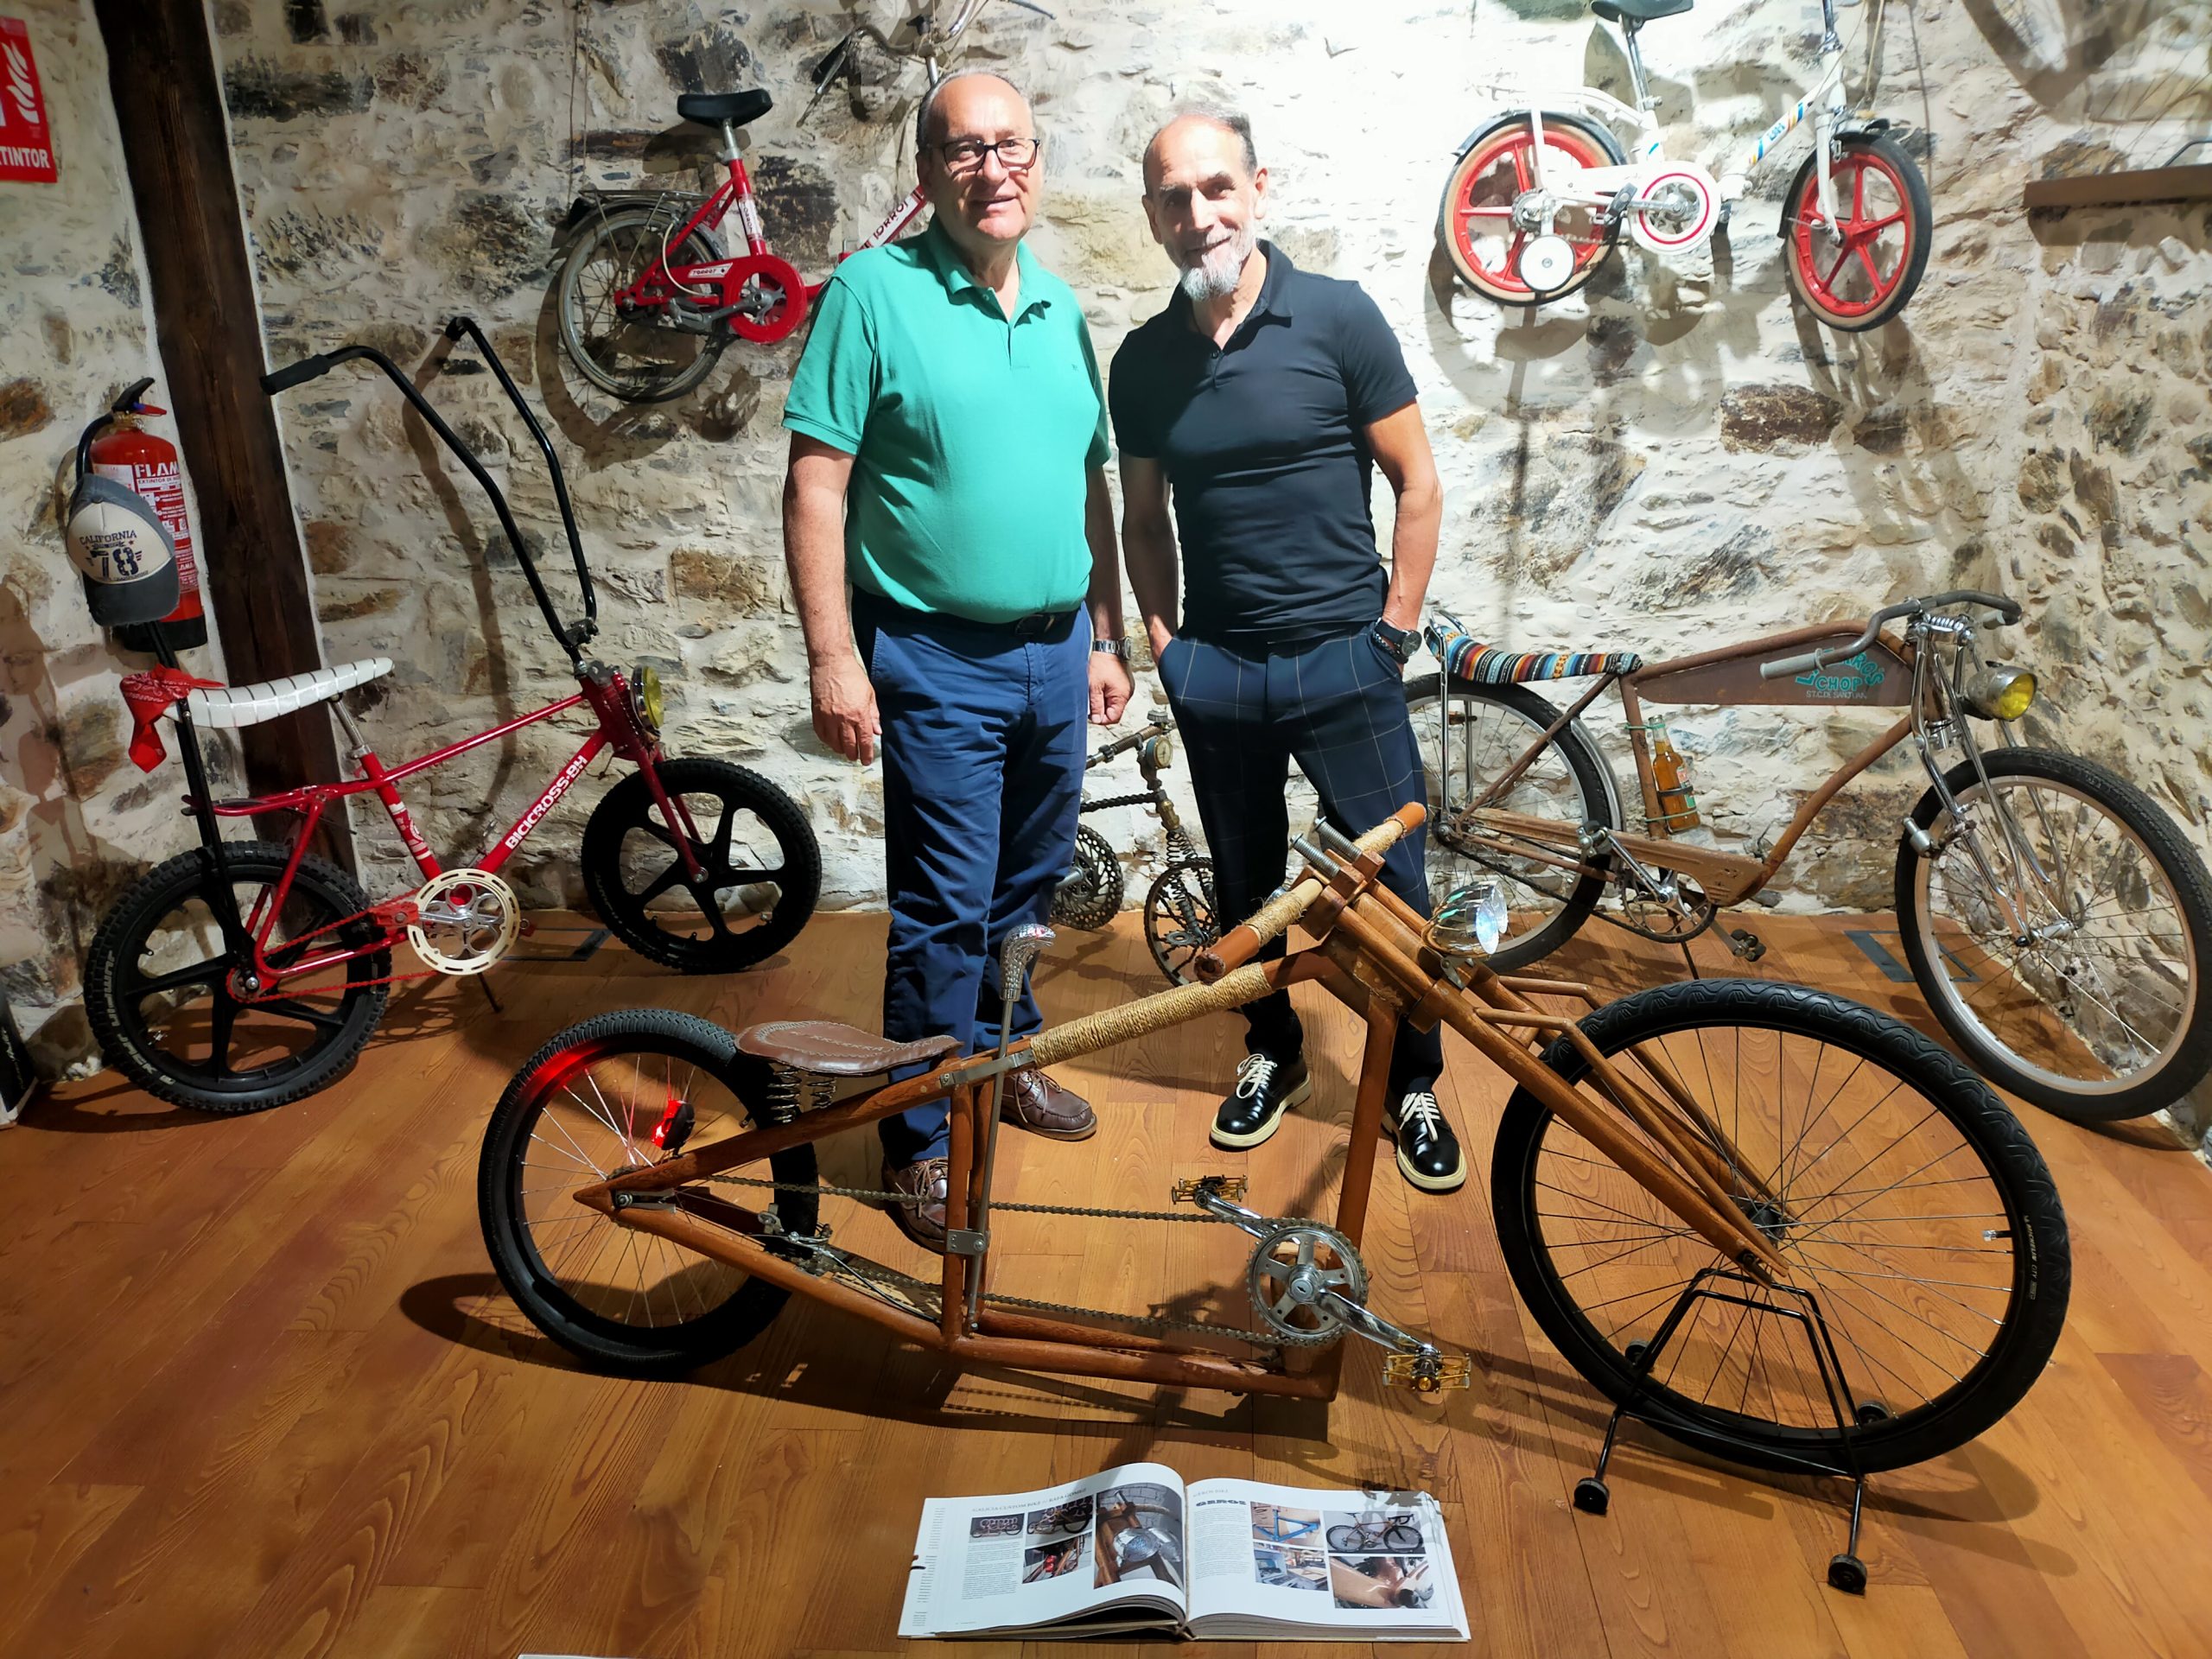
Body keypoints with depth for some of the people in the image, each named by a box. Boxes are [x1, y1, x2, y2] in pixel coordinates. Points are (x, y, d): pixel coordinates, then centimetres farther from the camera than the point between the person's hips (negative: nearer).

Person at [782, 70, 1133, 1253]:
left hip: (1055, 650, 6)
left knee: (1029, 885, 18)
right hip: (938, 660, -6)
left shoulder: (1059, 309, 10)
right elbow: (816, 487, -12)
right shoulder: (872, 292, -9)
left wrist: (1106, 638, 14)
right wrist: (833, 657, -17)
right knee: (946, 910, -1)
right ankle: (920, 1141, 15)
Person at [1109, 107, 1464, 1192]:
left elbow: (1417, 485, -2)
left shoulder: (1337, 318, -6)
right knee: (1244, 885, 15)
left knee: (1392, 881, 2)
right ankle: (1273, 1055, 36)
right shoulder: (1143, 361, 4)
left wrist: (1393, 631, -4)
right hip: (1214, 667, 3)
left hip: (1342, 657, -3)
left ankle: (1414, 1086, 22)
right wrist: (1163, 639, 5)